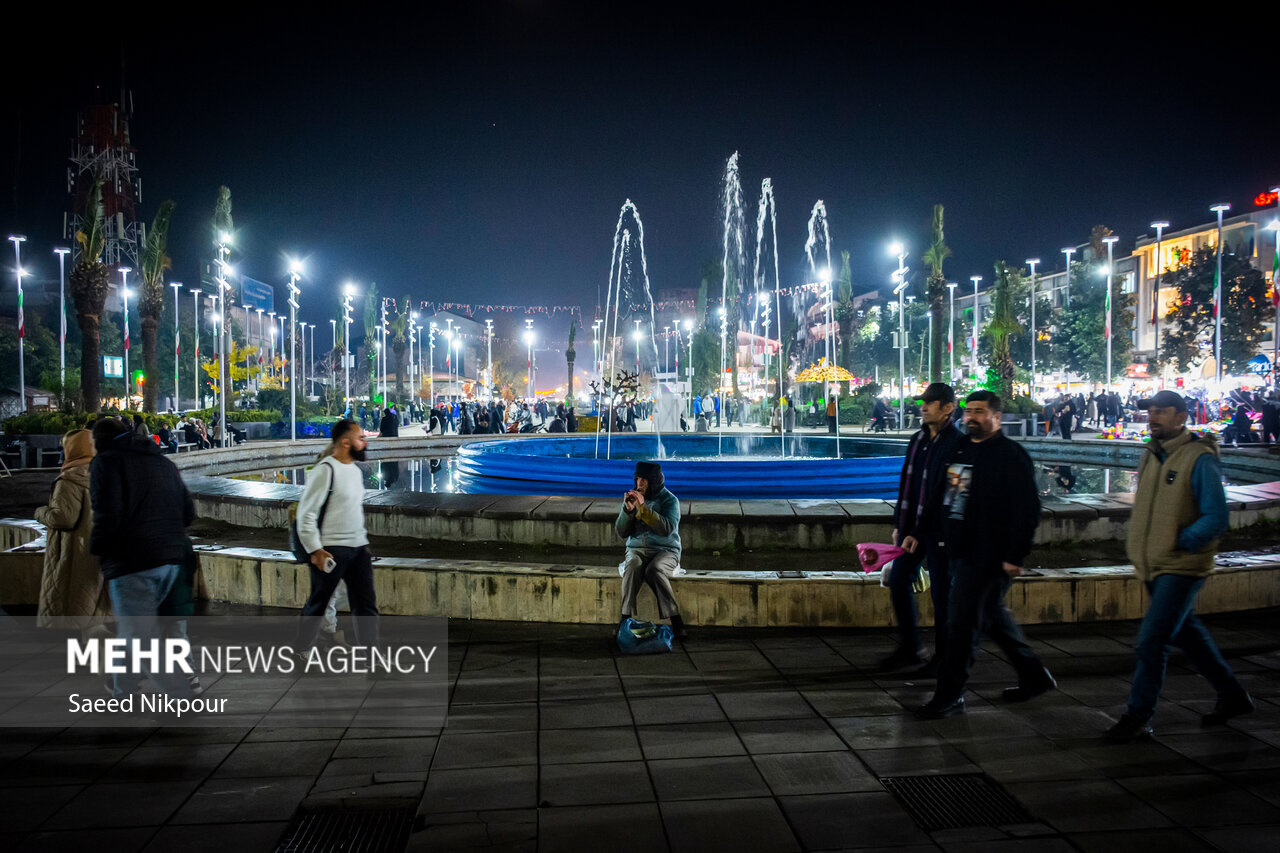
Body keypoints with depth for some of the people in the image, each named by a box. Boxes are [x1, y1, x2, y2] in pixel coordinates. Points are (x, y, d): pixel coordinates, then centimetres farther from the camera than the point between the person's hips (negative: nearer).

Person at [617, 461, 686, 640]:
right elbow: (622, 533, 5)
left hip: (665, 551, -3)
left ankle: (676, 621, -31)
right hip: (636, 550, 3)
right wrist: (628, 509, -11)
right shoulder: (632, 498, 10)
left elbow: (667, 528, -20)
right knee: (632, 568, -33)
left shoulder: (669, 500, -2)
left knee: (654, 570, -36)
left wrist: (643, 508, -24)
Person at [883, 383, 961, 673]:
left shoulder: (956, 444, -15)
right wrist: (899, 524, 13)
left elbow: (939, 493, -19)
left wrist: (917, 533, -20)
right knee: (898, 581, 8)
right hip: (912, 526, 8)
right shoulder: (917, 439, 10)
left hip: (939, 529, -7)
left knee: (942, 592, 4)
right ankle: (909, 649, 22)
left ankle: (943, 656, 20)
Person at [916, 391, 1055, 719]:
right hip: (961, 551, 9)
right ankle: (1034, 676, 36)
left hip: (989, 557, -9)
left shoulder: (1011, 455, -12)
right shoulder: (961, 448, 12)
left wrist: (1015, 556, -18)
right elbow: (947, 498, 21)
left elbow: (1028, 509, -15)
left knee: (963, 623, -5)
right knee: (994, 616, 19)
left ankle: (950, 695, 5)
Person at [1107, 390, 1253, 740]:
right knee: (1187, 633, 20)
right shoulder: (1150, 456, 8)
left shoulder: (1200, 458, -15)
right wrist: (1137, 543, 9)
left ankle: (1138, 716, 2)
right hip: (1153, 566, 8)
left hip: (1182, 567, -8)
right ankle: (1232, 695, 38)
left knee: (1151, 639, -8)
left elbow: (1215, 518, -18)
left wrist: (1178, 542, -19)